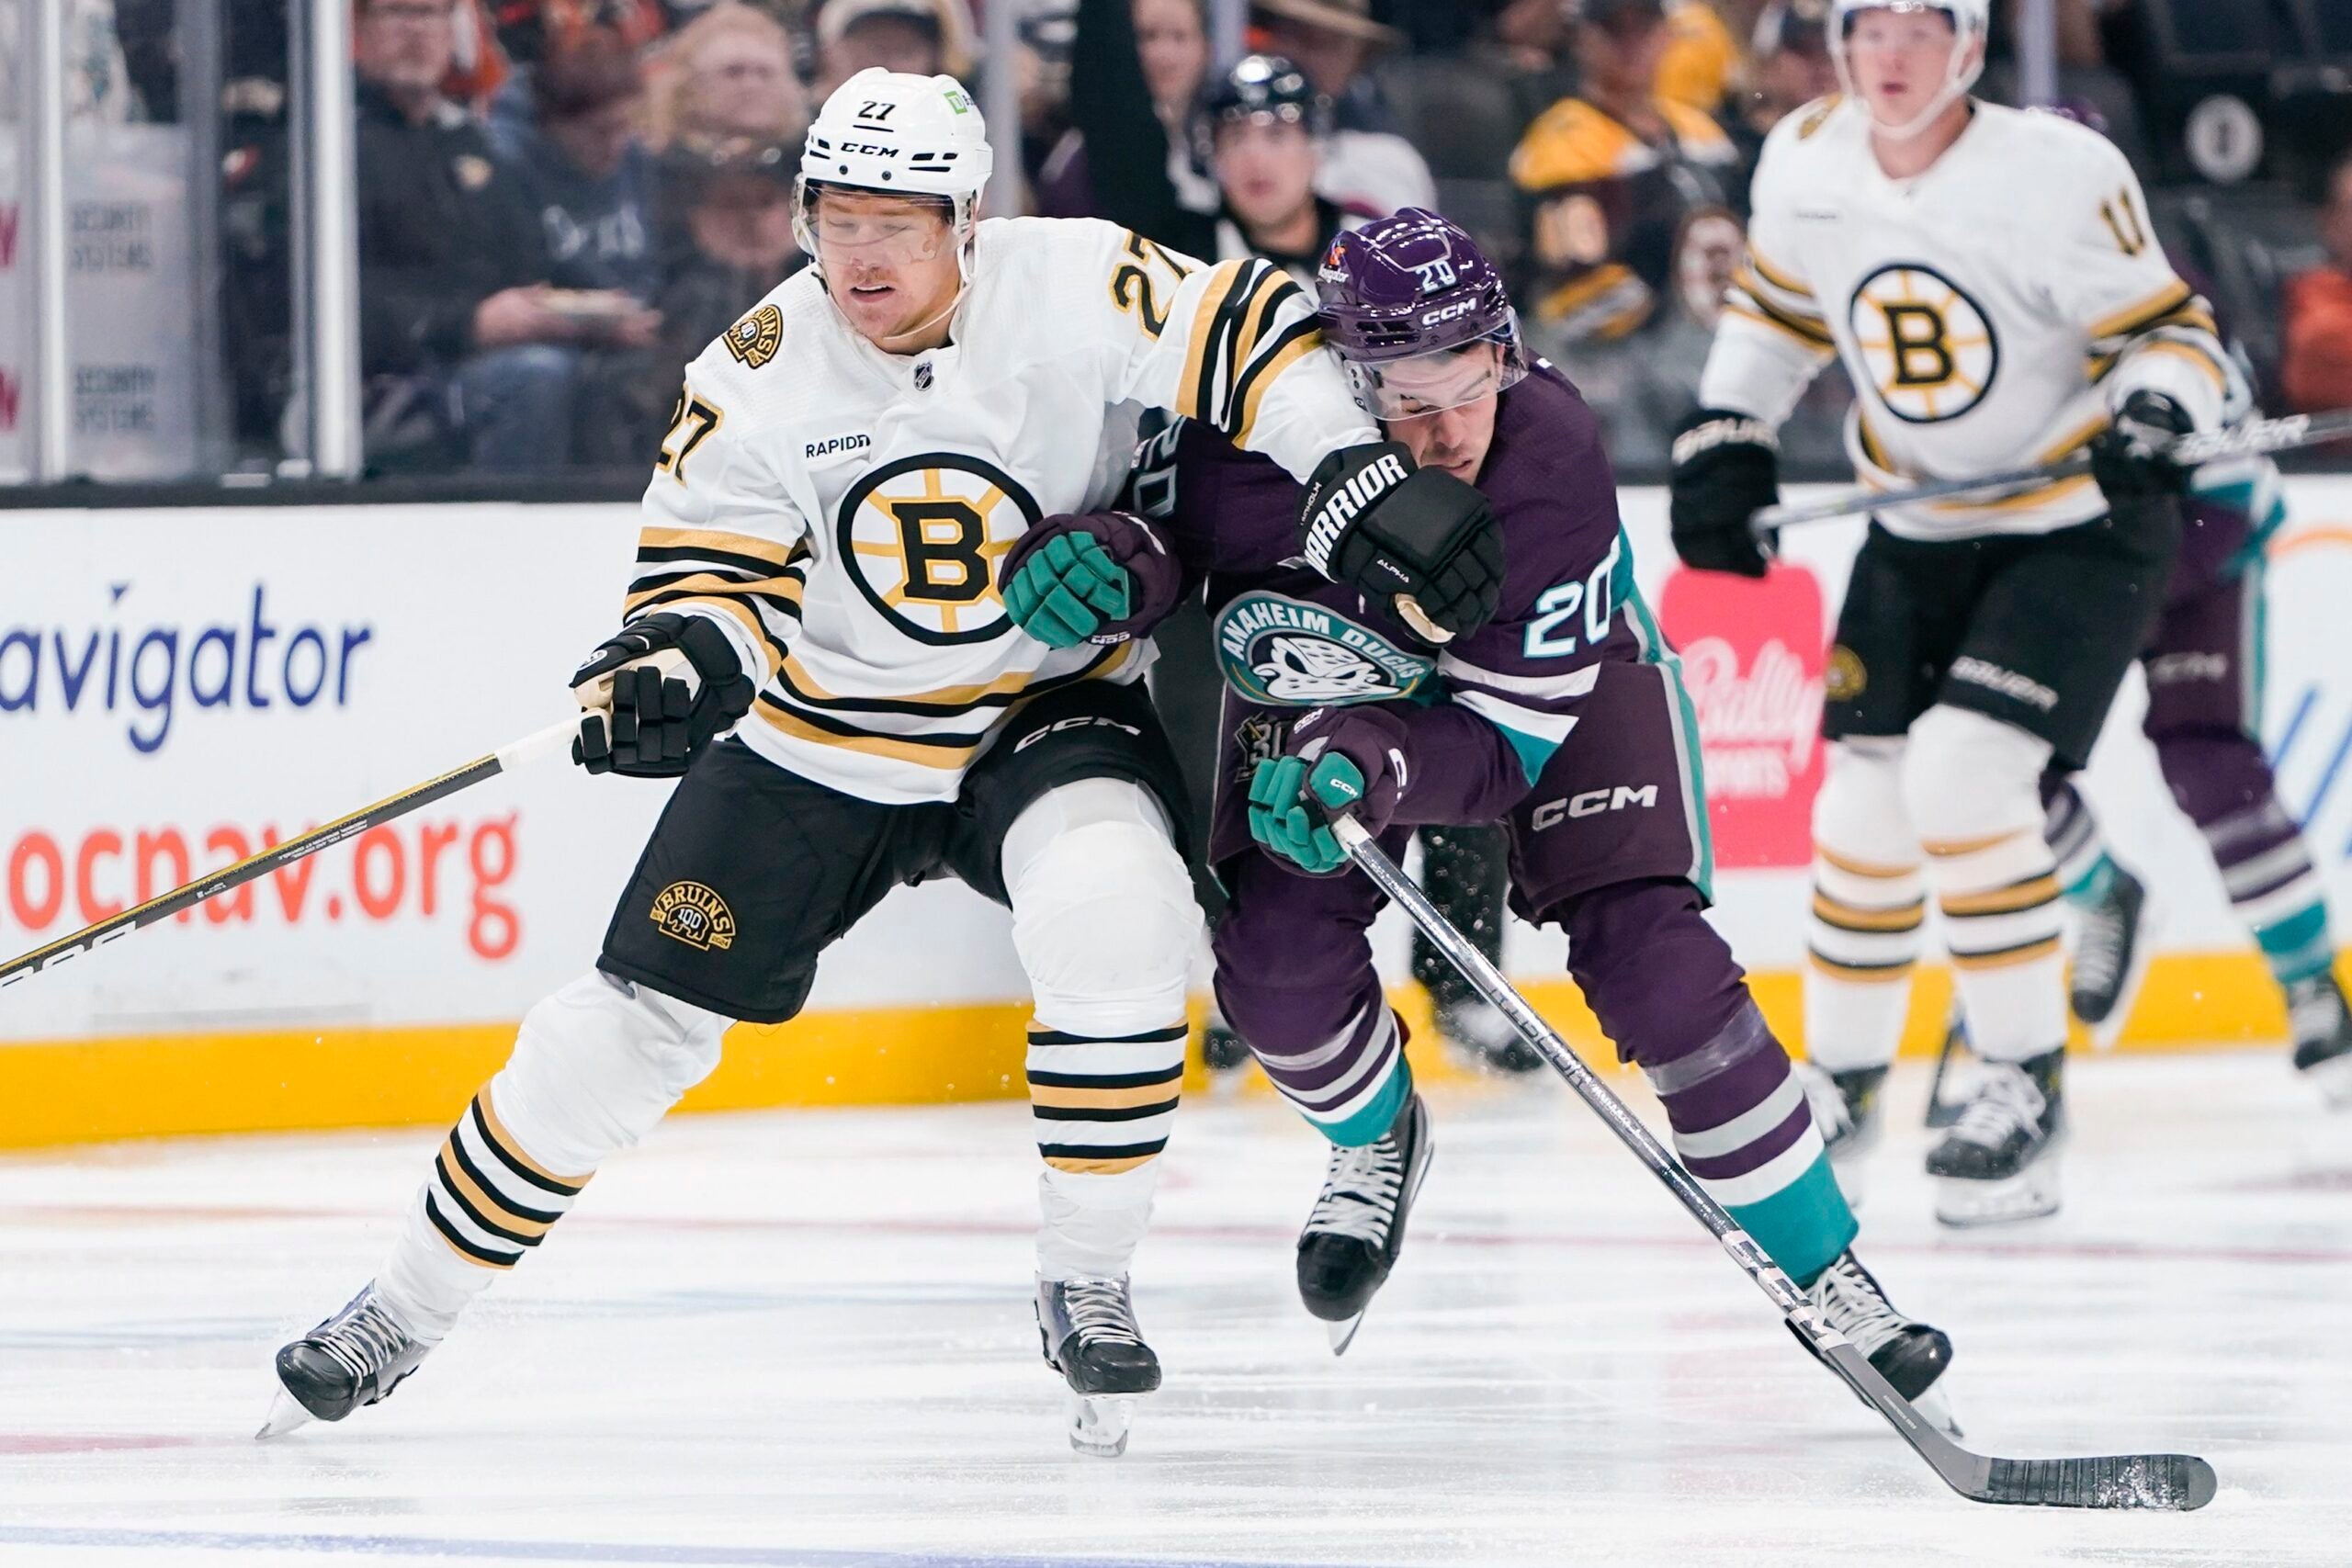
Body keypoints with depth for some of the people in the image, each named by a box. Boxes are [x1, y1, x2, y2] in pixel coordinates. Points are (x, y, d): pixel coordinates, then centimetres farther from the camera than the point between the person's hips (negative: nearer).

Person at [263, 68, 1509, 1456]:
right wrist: (677, 662, -31)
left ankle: (1086, 1284, -14)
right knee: (638, 1018, -1)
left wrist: (1374, 494, -26)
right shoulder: (761, 375, -13)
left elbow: (1248, 346, -15)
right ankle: (408, 1307, 16)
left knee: (1114, 914, -32)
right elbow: (716, 568, -9)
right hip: (826, 740, 1)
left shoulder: (1075, 290, -18)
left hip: (1051, 709, -1)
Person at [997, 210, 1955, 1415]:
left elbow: (1508, 740, -36)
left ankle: (1822, 1270, -6)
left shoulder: (1552, 463, -39)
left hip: (1559, 672, -2)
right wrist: (1107, 551, -34)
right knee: (1276, 956, -15)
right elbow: (1157, 499, -10)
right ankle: (1378, 1143, 22)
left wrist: (1375, 765, -54)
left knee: (1648, 955, -18)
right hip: (1330, 675, 2)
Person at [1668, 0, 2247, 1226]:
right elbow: (1778, 305, 14)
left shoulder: (2060, 176, -22)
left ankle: (2028, 1086, -7)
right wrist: (1723, 434, 5)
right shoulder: (1803, 165, -5)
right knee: (1865, 798, 4)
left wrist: (2156, 416, -35)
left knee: (1962, 777, -21)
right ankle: (1840, 1080, 25)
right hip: (1918, 529, 5)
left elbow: (2173, 330, -15)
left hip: (2078, 524, -5)